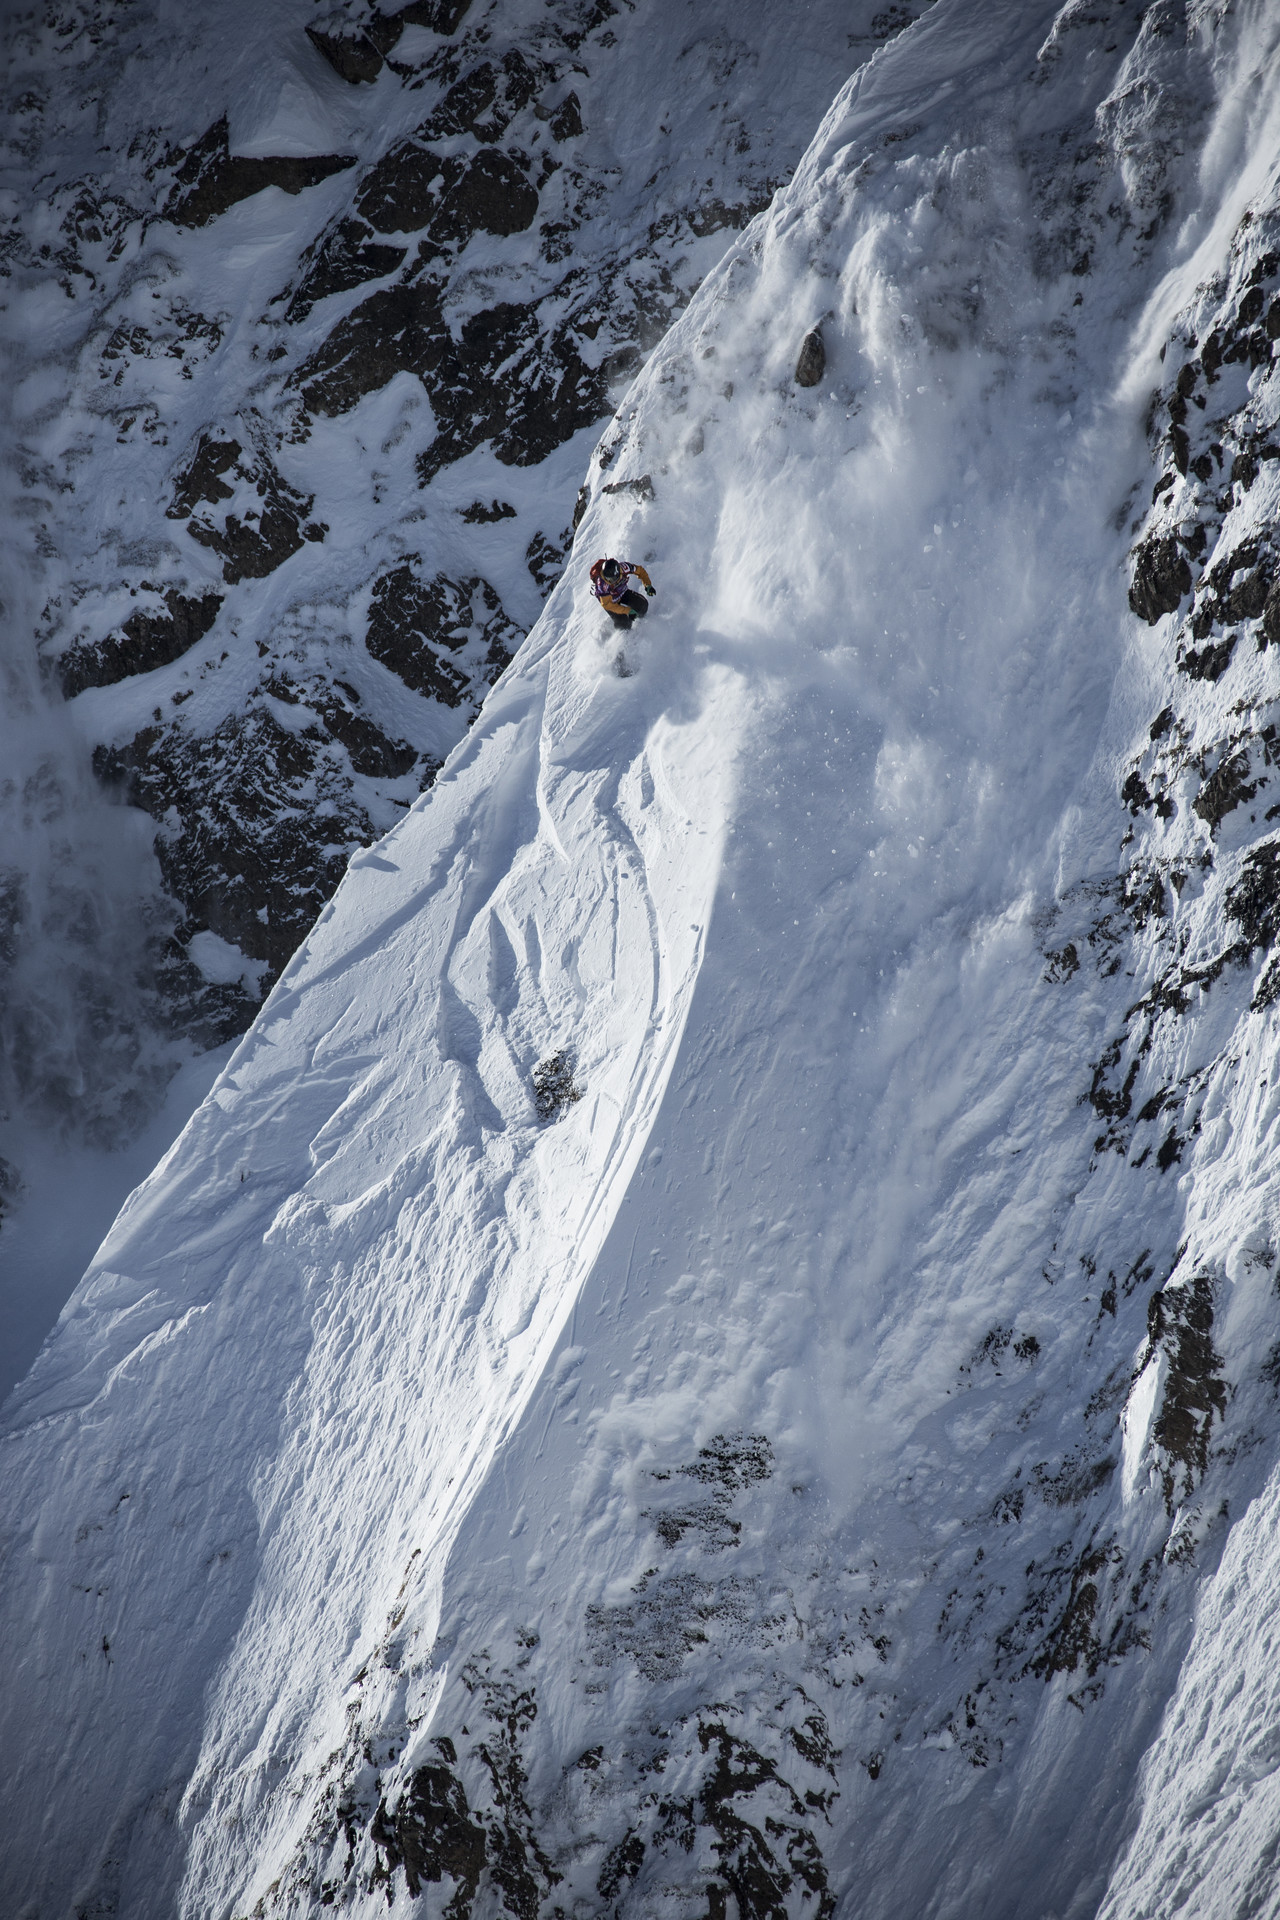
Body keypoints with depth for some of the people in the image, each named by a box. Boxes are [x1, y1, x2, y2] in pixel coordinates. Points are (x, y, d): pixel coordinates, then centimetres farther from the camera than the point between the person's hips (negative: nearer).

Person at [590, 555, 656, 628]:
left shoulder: (623, 567, -33)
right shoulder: (601, 584, -41)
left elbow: (640, 570, -13)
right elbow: (607, 604, -33)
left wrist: (648, 585, -22)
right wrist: (628, 610, -34)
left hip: (622, 591, 4)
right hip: (608, 598, -4)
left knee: (642, 604, -10)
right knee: (622, 622, -15)